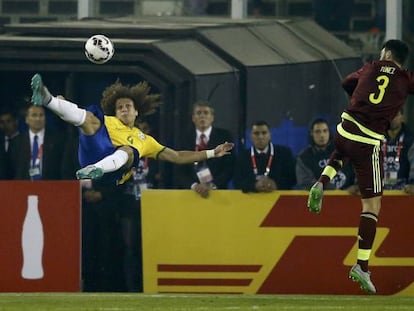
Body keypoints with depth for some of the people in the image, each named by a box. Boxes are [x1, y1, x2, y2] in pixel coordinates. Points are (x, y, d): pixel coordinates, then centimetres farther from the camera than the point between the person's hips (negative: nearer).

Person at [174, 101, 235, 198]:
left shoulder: (224, 136, 5)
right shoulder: (185, 138, 10)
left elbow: (229, 168, -1)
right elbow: (180, 171, 4)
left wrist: (212, 186, -14)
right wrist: (194, 185, -13)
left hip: (217, 190, -2)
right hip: (190, 192, 2)